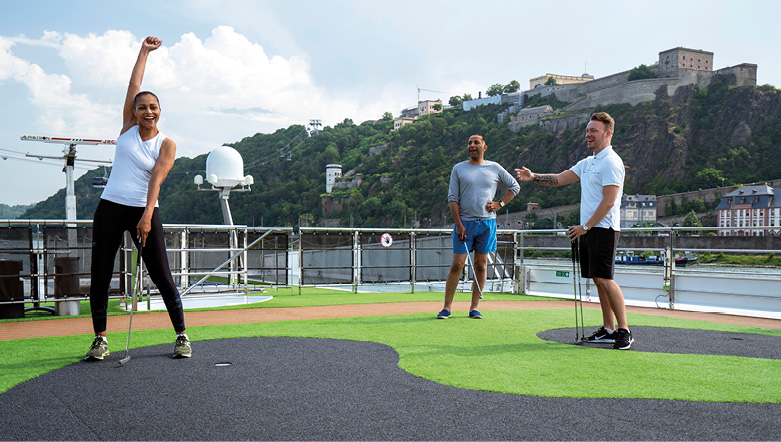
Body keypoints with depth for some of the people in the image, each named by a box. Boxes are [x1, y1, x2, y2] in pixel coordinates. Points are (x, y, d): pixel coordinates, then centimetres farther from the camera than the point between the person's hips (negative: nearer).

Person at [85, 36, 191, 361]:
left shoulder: (166, 145, -1)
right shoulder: (128, 126, 8)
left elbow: (156, 180, -14)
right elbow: (134, 85, 4)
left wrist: (147, 215, -25)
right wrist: (144, 51, 10)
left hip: (143, 211, -3)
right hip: (110, 207, 3)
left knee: (162, 276, -4)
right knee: (100, 276, 1)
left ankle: (182, 337, 6)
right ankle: (100, 339, 13)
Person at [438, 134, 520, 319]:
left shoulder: (495, 168, 9)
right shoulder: (458, 169, 6)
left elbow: (515, 186, 19)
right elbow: (453, 198, 1)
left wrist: (500, 204, 4)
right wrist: (459, 224, -9)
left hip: (487, 222, 2)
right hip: (464, 222, -1)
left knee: (481, 265, 4)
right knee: (457, 264, -5)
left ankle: (474, 307, 11)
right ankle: (447, 307, 2)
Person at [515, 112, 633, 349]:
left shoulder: (611, 162, -10)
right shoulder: (587, 163, 18)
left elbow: (609, 201, -17)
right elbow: (560, 178, 18)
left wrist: (586, 226, -16)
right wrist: (533, 177, 3)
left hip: (603, 229, -9)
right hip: (588, 230, 9)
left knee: (604, 278, -13)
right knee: (598, 279, 8)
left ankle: (624, 331, -8)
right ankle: (608, 329, 13)